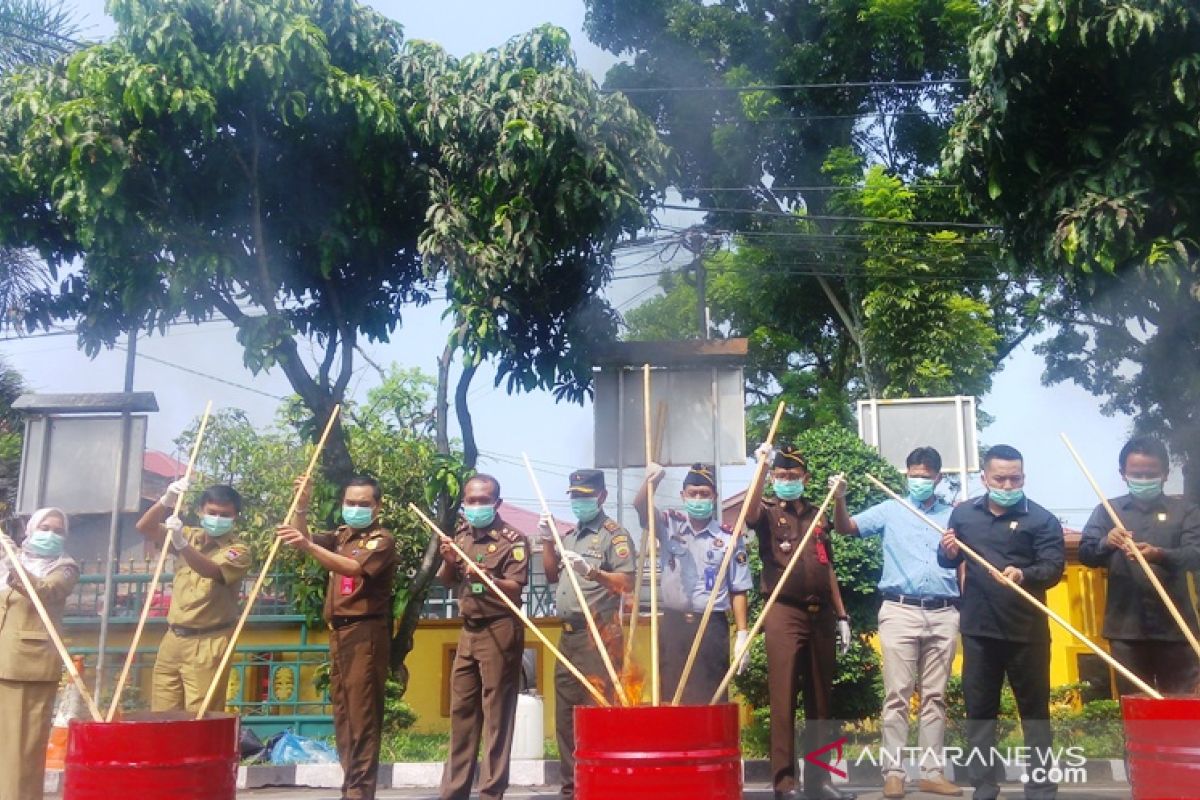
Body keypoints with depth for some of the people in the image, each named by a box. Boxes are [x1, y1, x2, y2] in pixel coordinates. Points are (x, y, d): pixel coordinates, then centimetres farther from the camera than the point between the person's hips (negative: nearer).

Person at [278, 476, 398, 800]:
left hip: (365, 632, -8)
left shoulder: (382, 540, -8)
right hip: (338, 631, 8)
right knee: (342, 712, 10)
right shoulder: (341, 535, 17)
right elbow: (305, 538, 7)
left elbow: (353, 568, -25)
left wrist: (308, 546, -36)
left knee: (362, 714, -8)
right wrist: (301, 508, -10)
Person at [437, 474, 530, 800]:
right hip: (468, 630, 7)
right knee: (461, 710, 10)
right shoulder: (461, 535, 11)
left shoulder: (512, 538, -8)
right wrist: (448, 562, -5)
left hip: (500, 630, -7)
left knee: (496, 712, -3)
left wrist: (486, 578, -32)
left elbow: (515, 588, -15)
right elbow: (445, 582, 16)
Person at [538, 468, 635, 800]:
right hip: (568, 635, 8)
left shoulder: (614, 534, -5)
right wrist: (547, 541, 9)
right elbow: (552, 576, 21)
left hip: (598, 635, -8)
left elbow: (626, 583, -14)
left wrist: (591, 570, -27)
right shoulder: (569, 536, 19)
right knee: (565, 714, 10)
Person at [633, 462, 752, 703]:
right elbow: (641, 507, -14)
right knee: (671, 696, 3)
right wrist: (652, 480, -34)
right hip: (673, 625, 1)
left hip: (713, 627, -1)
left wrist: (743, 635, -2)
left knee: (710, 699, 1)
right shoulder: (669, 525, 6)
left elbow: (738, 590, 4)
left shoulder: (729, 537, 3)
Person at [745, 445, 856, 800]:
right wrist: (762, 465, -30)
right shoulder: (768, 511, 2)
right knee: (784, 698, -6)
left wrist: (840, 615, 14)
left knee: (820, 699, 9)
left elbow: (827, 568, 19)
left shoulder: (816, 515, 16)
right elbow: (749, 514, -24)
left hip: (820, 613, 5)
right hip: (784, 613, -5)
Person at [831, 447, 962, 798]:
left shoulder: (953, 516, 12)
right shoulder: (890, 511, 6)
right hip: (901, 611, -2)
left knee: (934, 697, 8)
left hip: (943, 614, 2)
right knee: (897, 695, -4)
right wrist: (839, 500, -21)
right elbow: (845, 528, -2)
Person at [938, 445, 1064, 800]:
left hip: (1027, 630, -3)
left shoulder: (1041, 519, -5)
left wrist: (1023, 575, -35)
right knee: (979, 709, 9)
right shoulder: (963, 514, 7)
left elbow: (1054, 567, -15)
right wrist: (948, 553, -7)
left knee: (1034, 708, 6)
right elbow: (947, 562, 17)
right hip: (978, 628, 4)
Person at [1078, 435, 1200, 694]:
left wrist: (1159, 554, -31)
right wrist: (1106, 544, -26)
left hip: (1174, 627, 0)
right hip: (1126, 627, 1)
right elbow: (1085, 554, -3)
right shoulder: (1107, 511, 7)